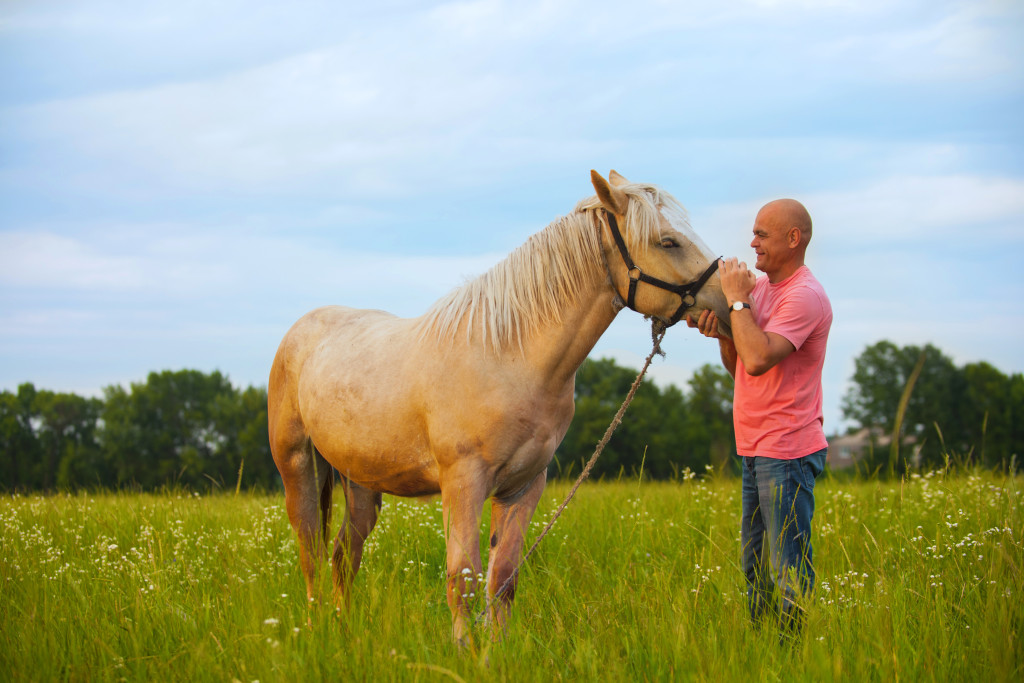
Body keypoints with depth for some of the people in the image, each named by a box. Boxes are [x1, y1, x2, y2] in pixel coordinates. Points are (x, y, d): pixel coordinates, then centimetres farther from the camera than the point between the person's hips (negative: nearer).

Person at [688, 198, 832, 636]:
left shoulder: (804, 296, -14)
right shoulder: (761, 288, 15)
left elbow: (758, 360, -26)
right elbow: (739, 368, 19)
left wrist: (737, 299, -17)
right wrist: (722, 334, 0)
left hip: (786, 452, -10)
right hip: (757, 451, 10)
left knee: (787, 571, -8)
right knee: (755, 566, 14)